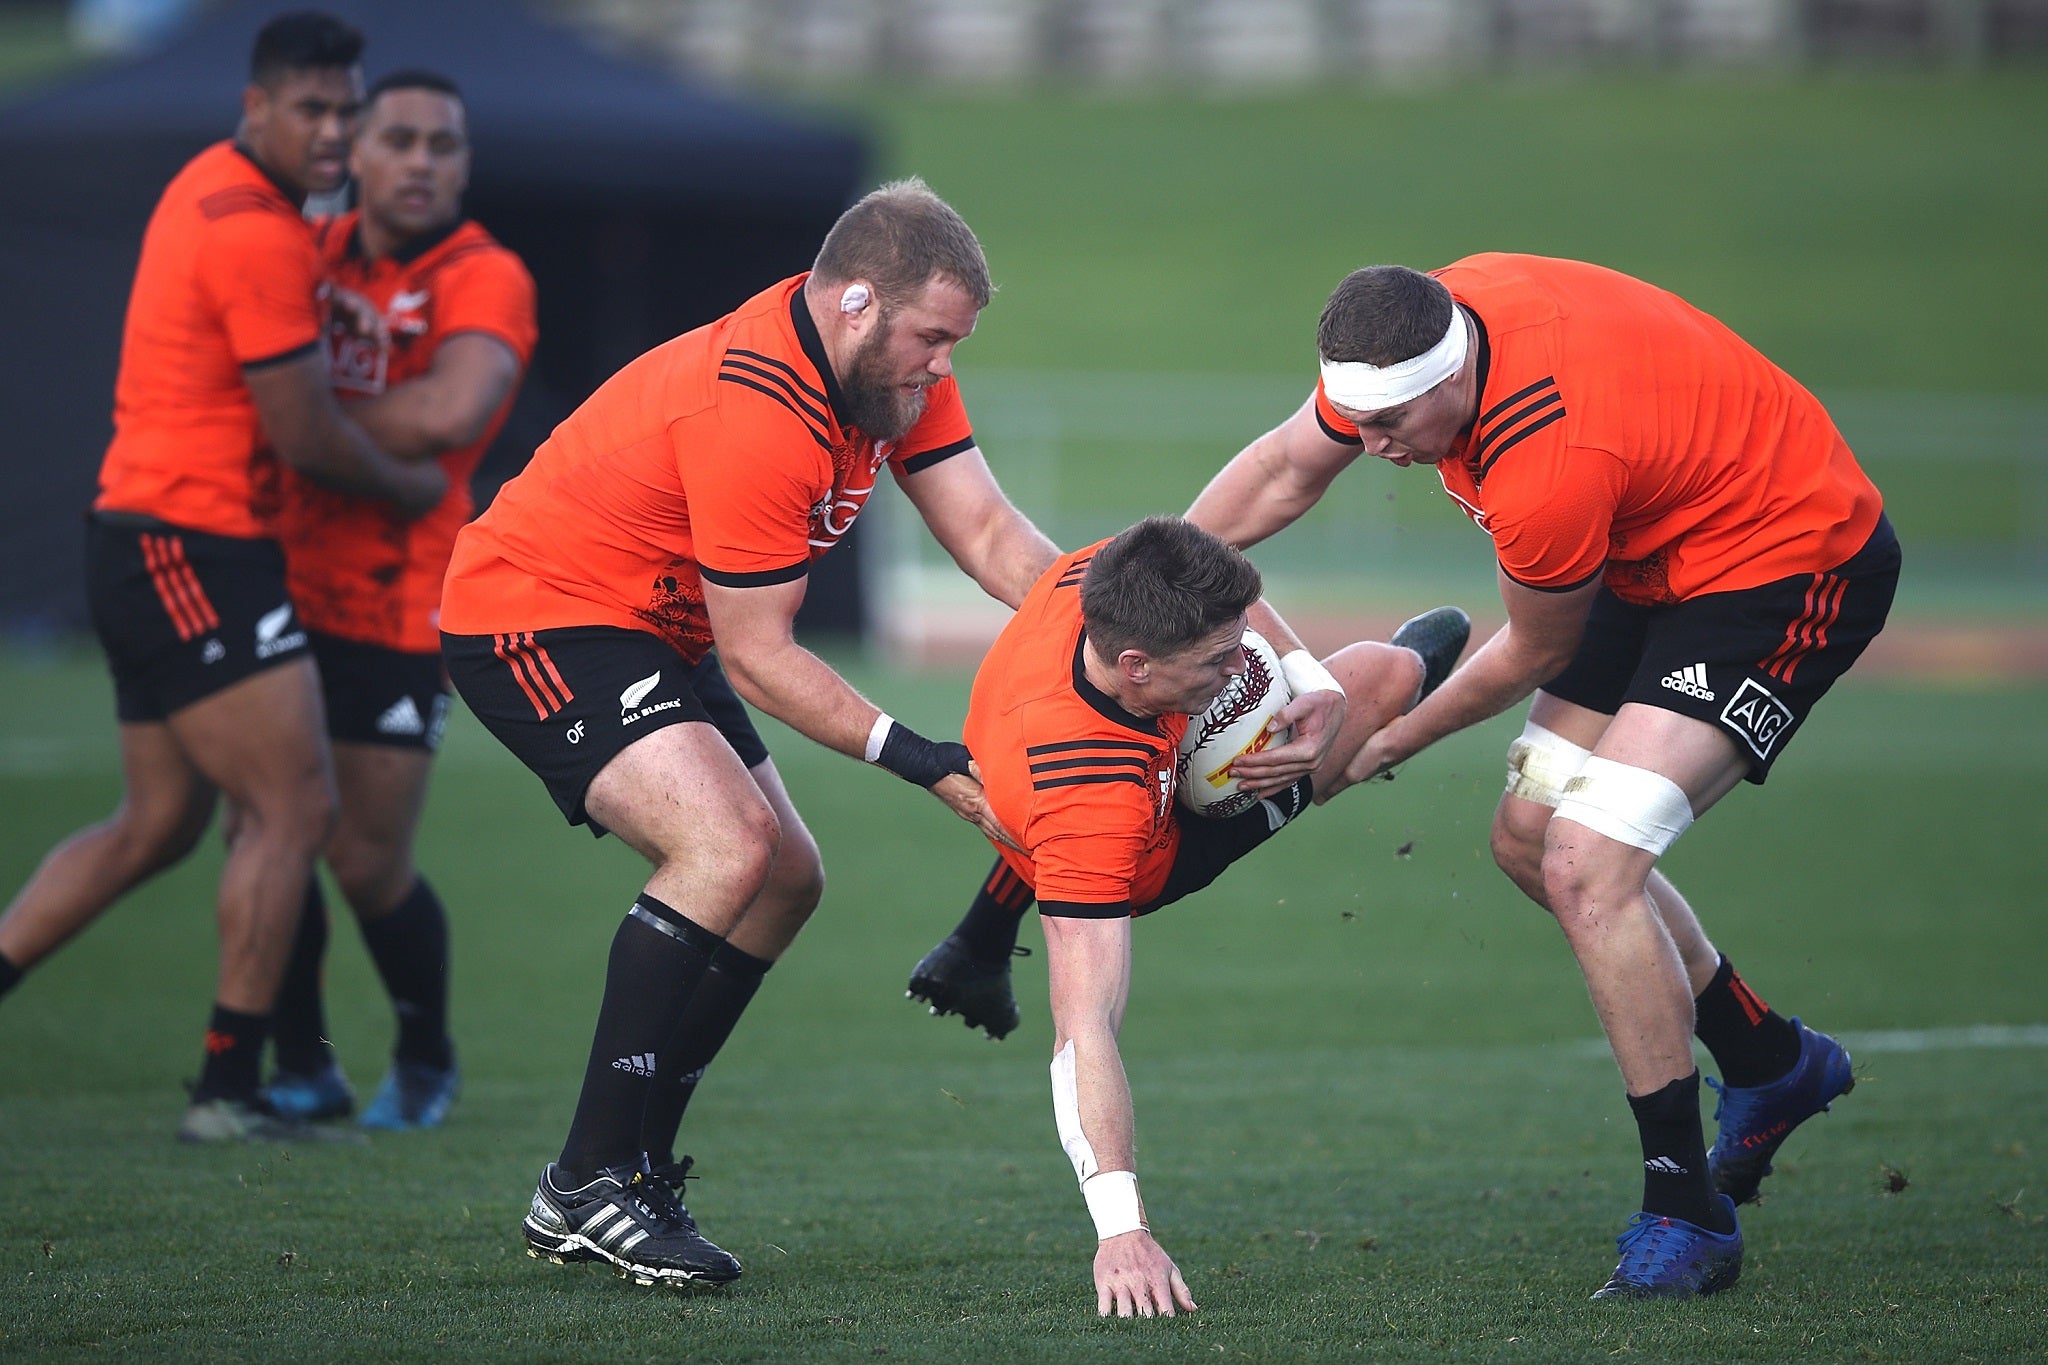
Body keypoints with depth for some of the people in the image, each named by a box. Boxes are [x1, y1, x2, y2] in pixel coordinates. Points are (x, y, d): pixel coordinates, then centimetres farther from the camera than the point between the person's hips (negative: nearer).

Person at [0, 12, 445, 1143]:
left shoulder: (213, 186, 14)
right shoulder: (259, 234, -17)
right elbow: (304, 434, -15)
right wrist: (410, 489, 3)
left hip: (144, 541, 10)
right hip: (194, 547, -10)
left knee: (157, 825, 16)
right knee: (295, 806, -7)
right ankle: (228, 1092, -5)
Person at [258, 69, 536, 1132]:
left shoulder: (483, 280, -11)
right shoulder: (320, 252, 7)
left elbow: (449, 414, -28)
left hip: (395, 612, -5)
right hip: (285, 591, 5)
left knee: (369, 865, -1)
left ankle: (426, 1062, 24)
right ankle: (304, 1069, 17)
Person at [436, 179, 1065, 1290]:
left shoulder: (887, 358, -3)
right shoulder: (755, 412, -31)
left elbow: (987, 533, -5)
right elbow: (757, 658, -24)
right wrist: (920, 762, -25)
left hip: (656, 633, 11)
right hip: (533, 617, -11)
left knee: (786, 883, 11)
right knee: (727, 847, -27)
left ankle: (631, 1173, 15)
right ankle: (586, 1186, -22)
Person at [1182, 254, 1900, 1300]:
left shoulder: (1549, 470, -37)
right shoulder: (1421, 322, -13)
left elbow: (1535, 653, -16)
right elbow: (1283, 470, 6)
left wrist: (1392, 743, -1)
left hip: (1790, 567, -10)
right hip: (1659, 562, 10)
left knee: (1587, 866, -21)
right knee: (1531, 839, 13)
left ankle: (1687, 1213, -13)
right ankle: (1770, 1064, 31)